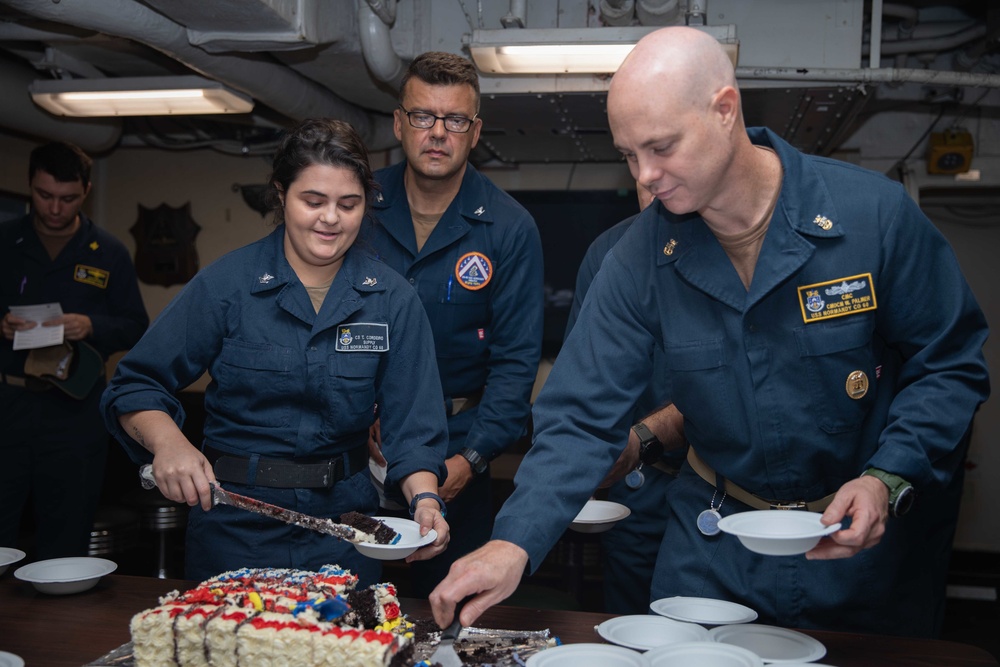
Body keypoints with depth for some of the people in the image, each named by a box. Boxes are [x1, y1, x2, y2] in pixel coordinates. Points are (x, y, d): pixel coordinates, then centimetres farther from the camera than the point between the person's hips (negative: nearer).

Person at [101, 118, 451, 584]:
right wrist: (168, 443, -24)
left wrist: (423, 500, -22)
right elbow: (136, 386, -5)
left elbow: (412, 425, -5)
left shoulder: (392, 299, -3)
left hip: (343, 522, 1)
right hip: (233, 520, -1)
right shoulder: (226, 283, -7)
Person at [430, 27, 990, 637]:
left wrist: (888, 481, -22)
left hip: (865, 543, -1)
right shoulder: (642, 256, -12)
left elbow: (951, 364, -7)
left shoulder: (876, 213, -18)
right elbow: (582, 414, -12)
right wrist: (515, 543, -25)